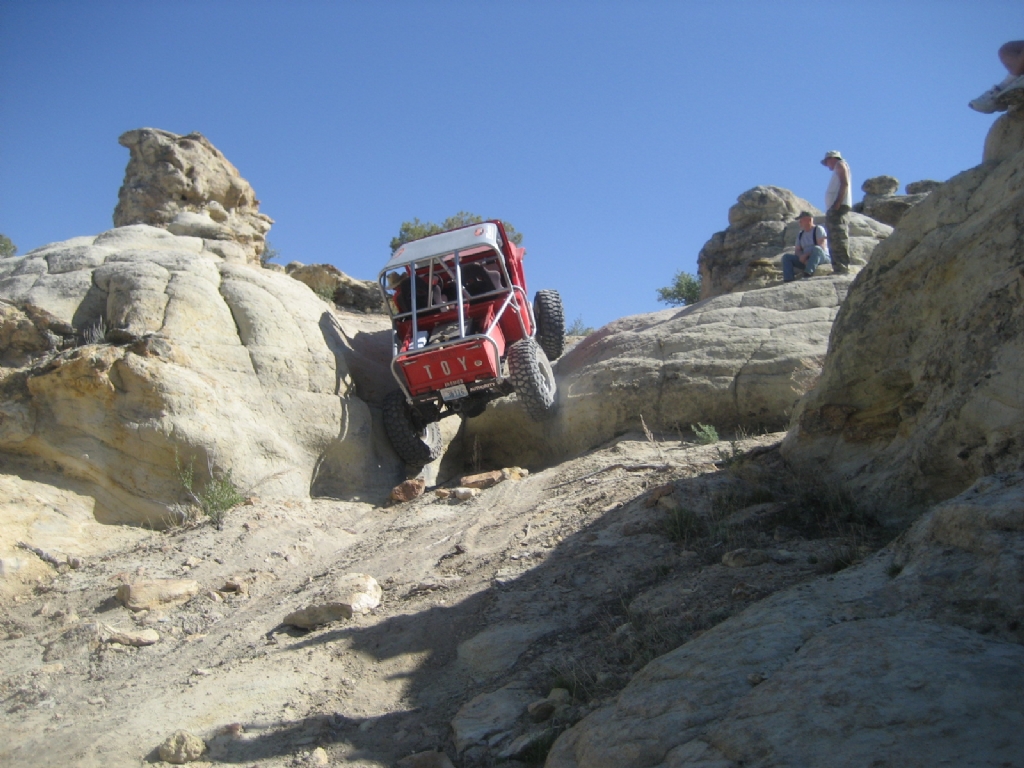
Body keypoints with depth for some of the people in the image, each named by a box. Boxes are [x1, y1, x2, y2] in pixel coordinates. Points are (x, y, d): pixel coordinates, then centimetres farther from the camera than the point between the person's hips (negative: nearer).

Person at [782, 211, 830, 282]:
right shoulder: (800, 234, 17)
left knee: (816, 249, -38)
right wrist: (802, 256, -12)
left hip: (822, 258, -6)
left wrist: (806, 255, -21)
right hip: (805, 260, 6)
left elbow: (822, 247, -14)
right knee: (786, 256, -10)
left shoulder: (818, 229, -2)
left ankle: (808, 274, -53)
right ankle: (788, 280, -29)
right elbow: (797, 250, 11)